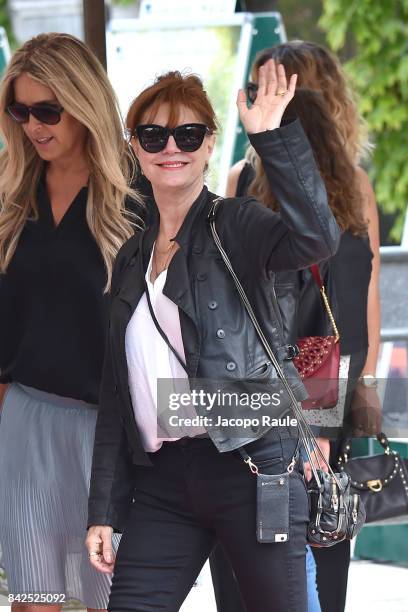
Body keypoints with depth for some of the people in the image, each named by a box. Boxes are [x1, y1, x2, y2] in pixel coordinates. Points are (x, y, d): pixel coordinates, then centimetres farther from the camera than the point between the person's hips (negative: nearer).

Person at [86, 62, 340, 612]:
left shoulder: (236, 226, 1)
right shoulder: (131, 259, 17)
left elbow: (316, 237, -23)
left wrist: (272, 135, -24)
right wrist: (103, 511, 14)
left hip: (251, 463, -5)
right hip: (162, 479, 5)